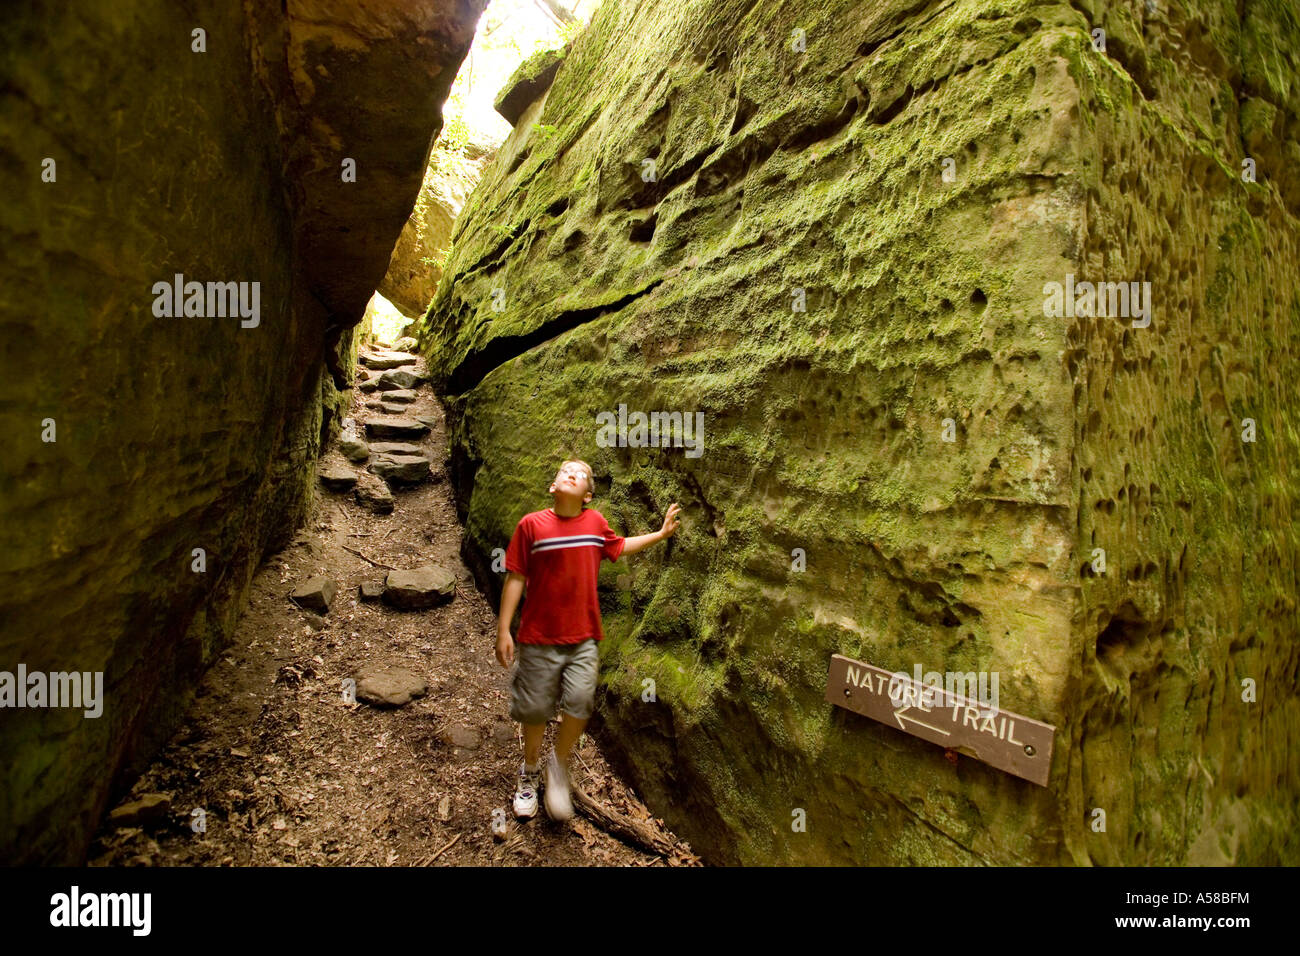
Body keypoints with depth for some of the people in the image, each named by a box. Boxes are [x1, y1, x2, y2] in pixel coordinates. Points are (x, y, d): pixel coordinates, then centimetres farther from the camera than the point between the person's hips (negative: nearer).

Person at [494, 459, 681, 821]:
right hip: (539, 636, -2)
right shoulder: (531, 524, -9)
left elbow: (618, 547, 23)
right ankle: (530, 773, 38)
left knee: (580, 701, -12)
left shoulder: (596, 523, 1)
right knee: (534, 709, 10)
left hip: (583, 637, 2)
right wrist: (503, 630, -6)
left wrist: (661, 533, 22)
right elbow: (515, 578, -5)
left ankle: (559, 765, 17)